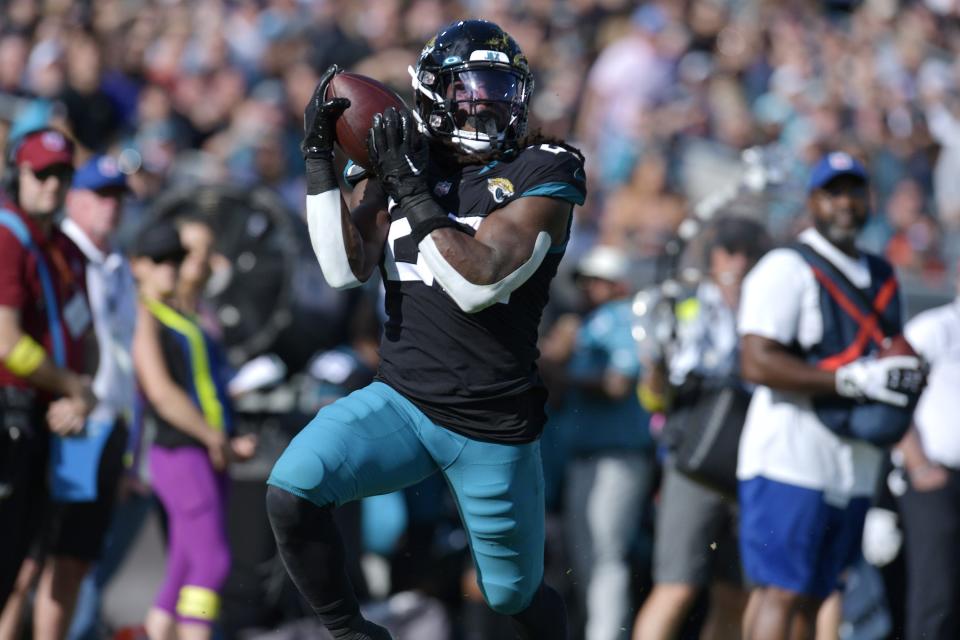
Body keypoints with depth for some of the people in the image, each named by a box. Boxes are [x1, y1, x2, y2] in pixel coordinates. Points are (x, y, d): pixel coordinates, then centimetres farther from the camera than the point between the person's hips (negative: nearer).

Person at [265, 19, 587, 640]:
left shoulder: (540, 179, -10)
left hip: (494, 428, -3)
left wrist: (414, 192, -25)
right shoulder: (400, 165, 5)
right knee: (292, 489, -22)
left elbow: (479, 284, -21)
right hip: (401, 402, 3)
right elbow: (346, 269, -5)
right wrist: (320, 158, -10)